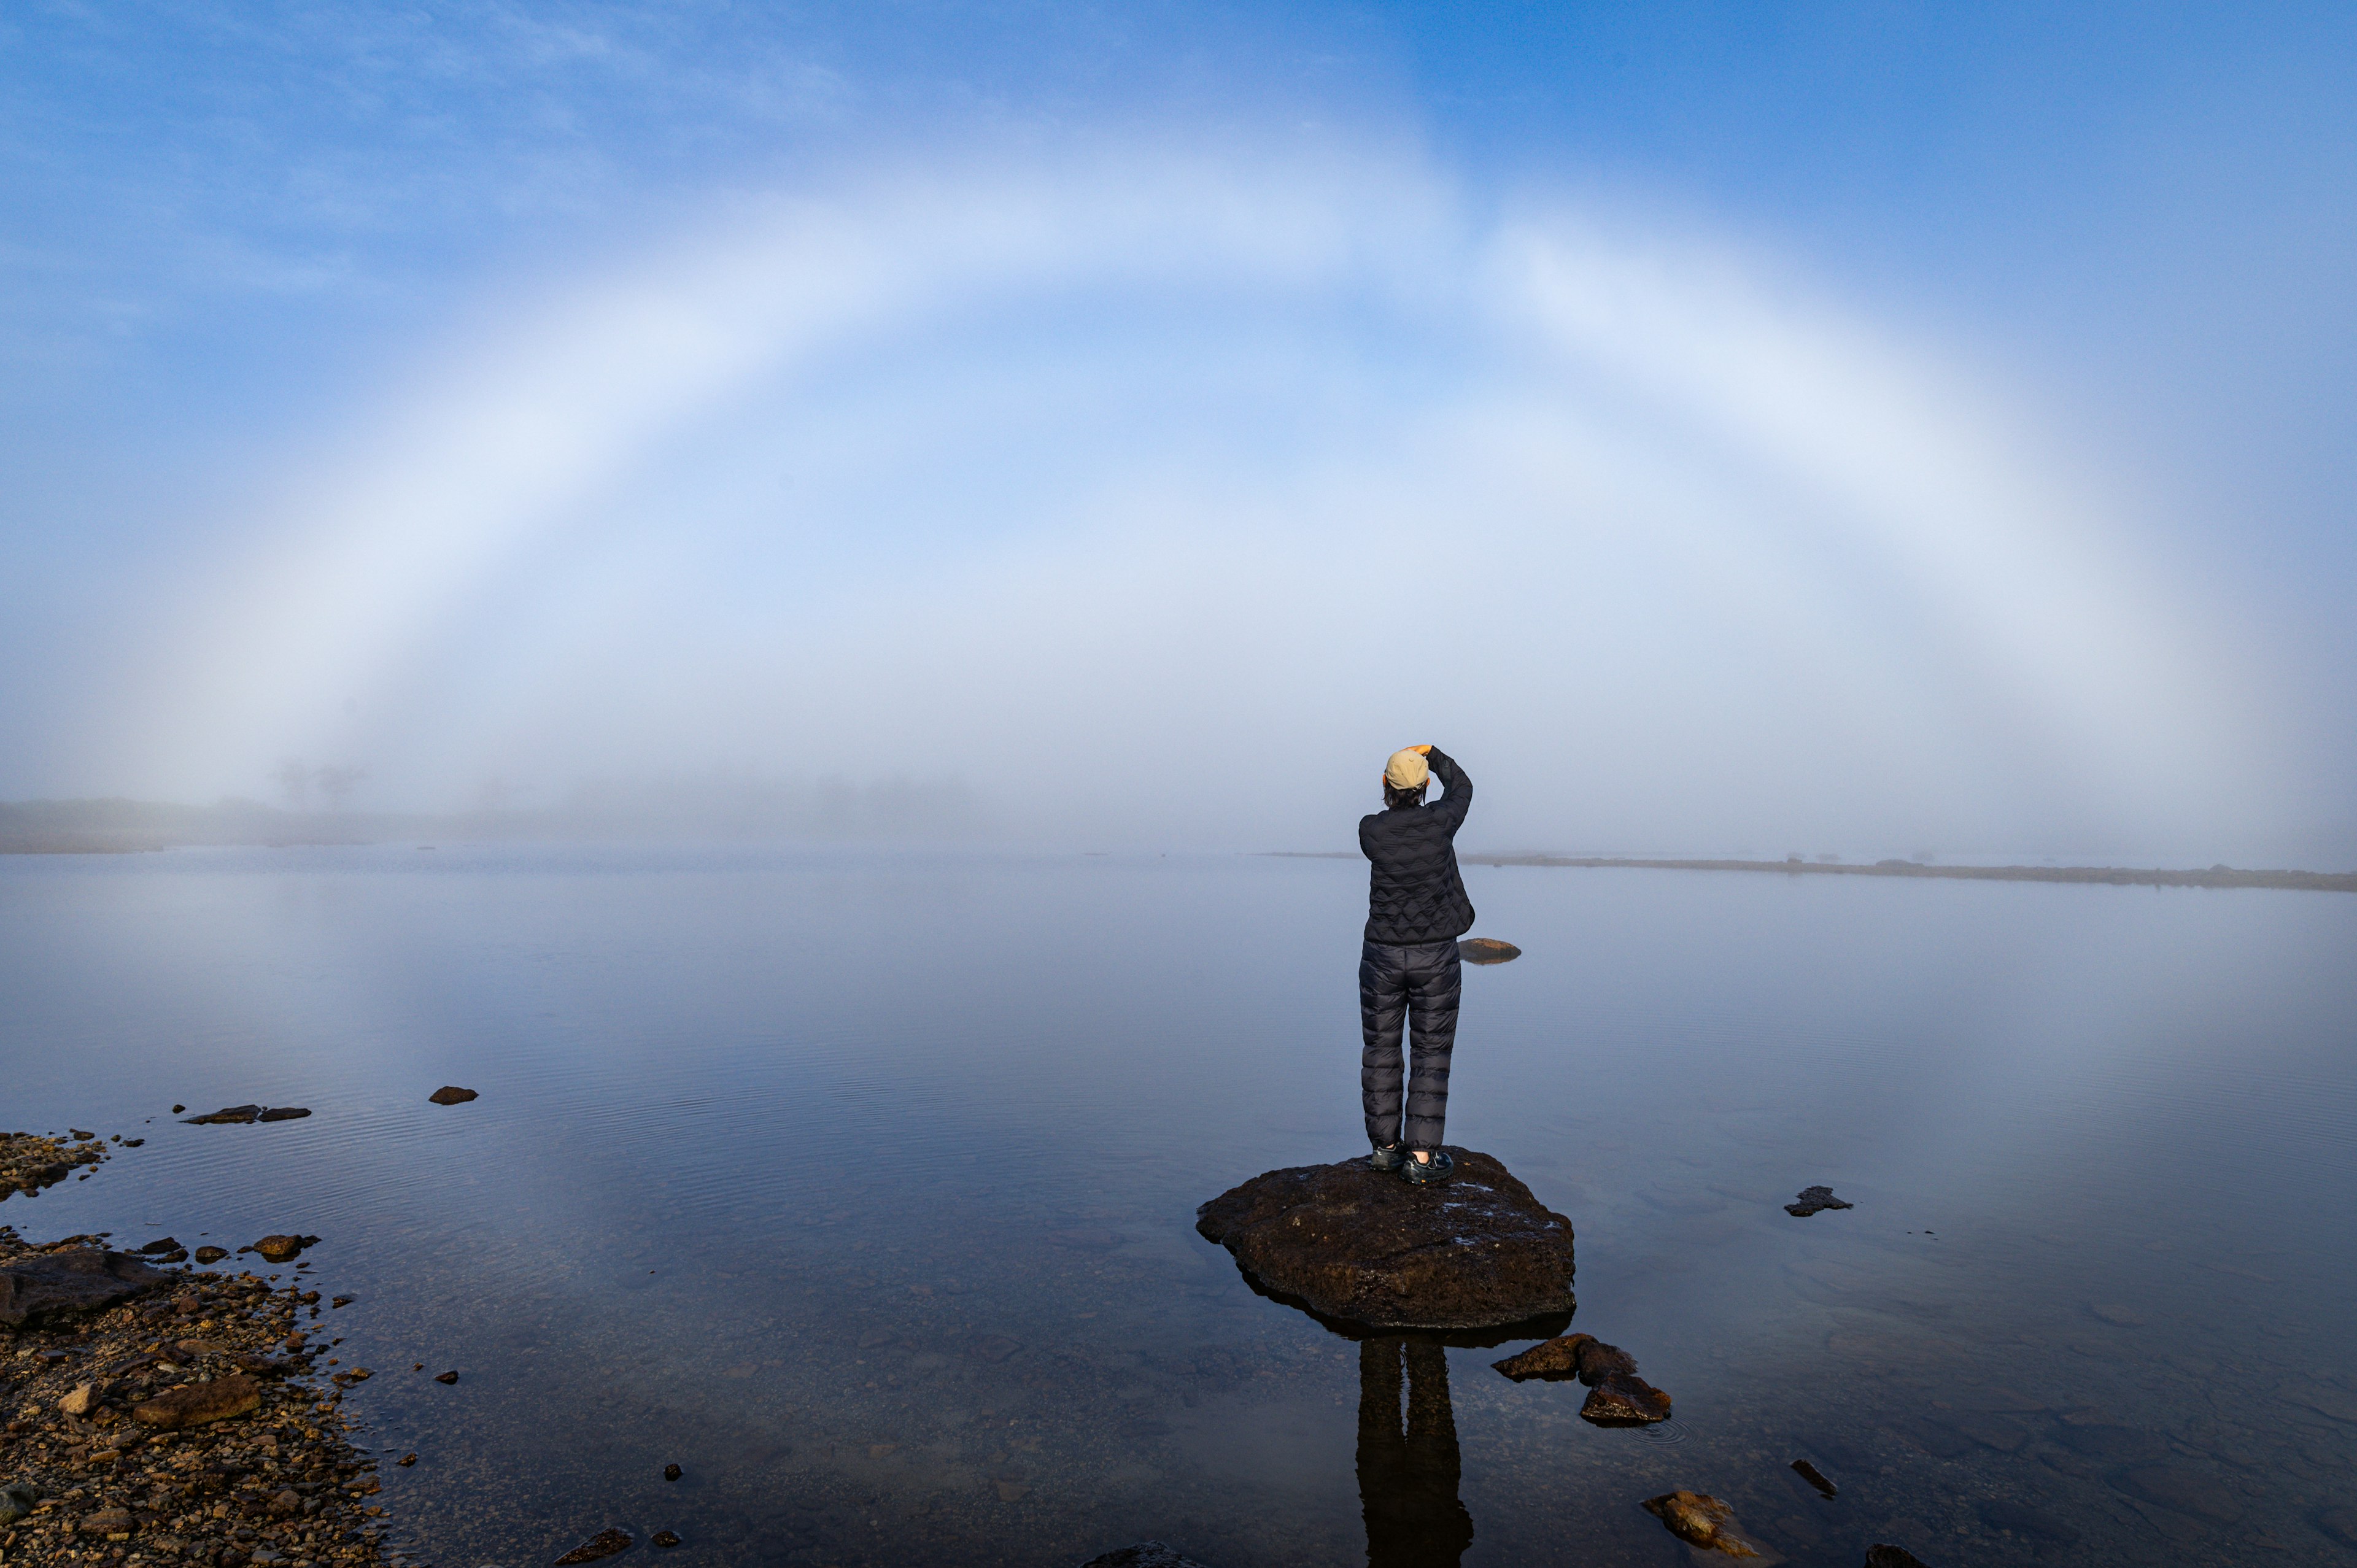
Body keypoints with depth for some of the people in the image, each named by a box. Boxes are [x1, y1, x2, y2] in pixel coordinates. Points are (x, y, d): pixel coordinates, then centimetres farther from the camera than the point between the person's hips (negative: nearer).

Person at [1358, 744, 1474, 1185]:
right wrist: (1432, 755, 29)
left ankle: (1385, 1146, 23)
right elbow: (1461, 788, 14)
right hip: (1435, 957, -1)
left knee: (1381, 1050, 13)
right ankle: (1422, 1156, 6)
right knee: (1431, 1054, 6)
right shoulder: (1440, 822, -8)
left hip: (1382, 956, 1)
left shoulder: (1370, 830, -8)